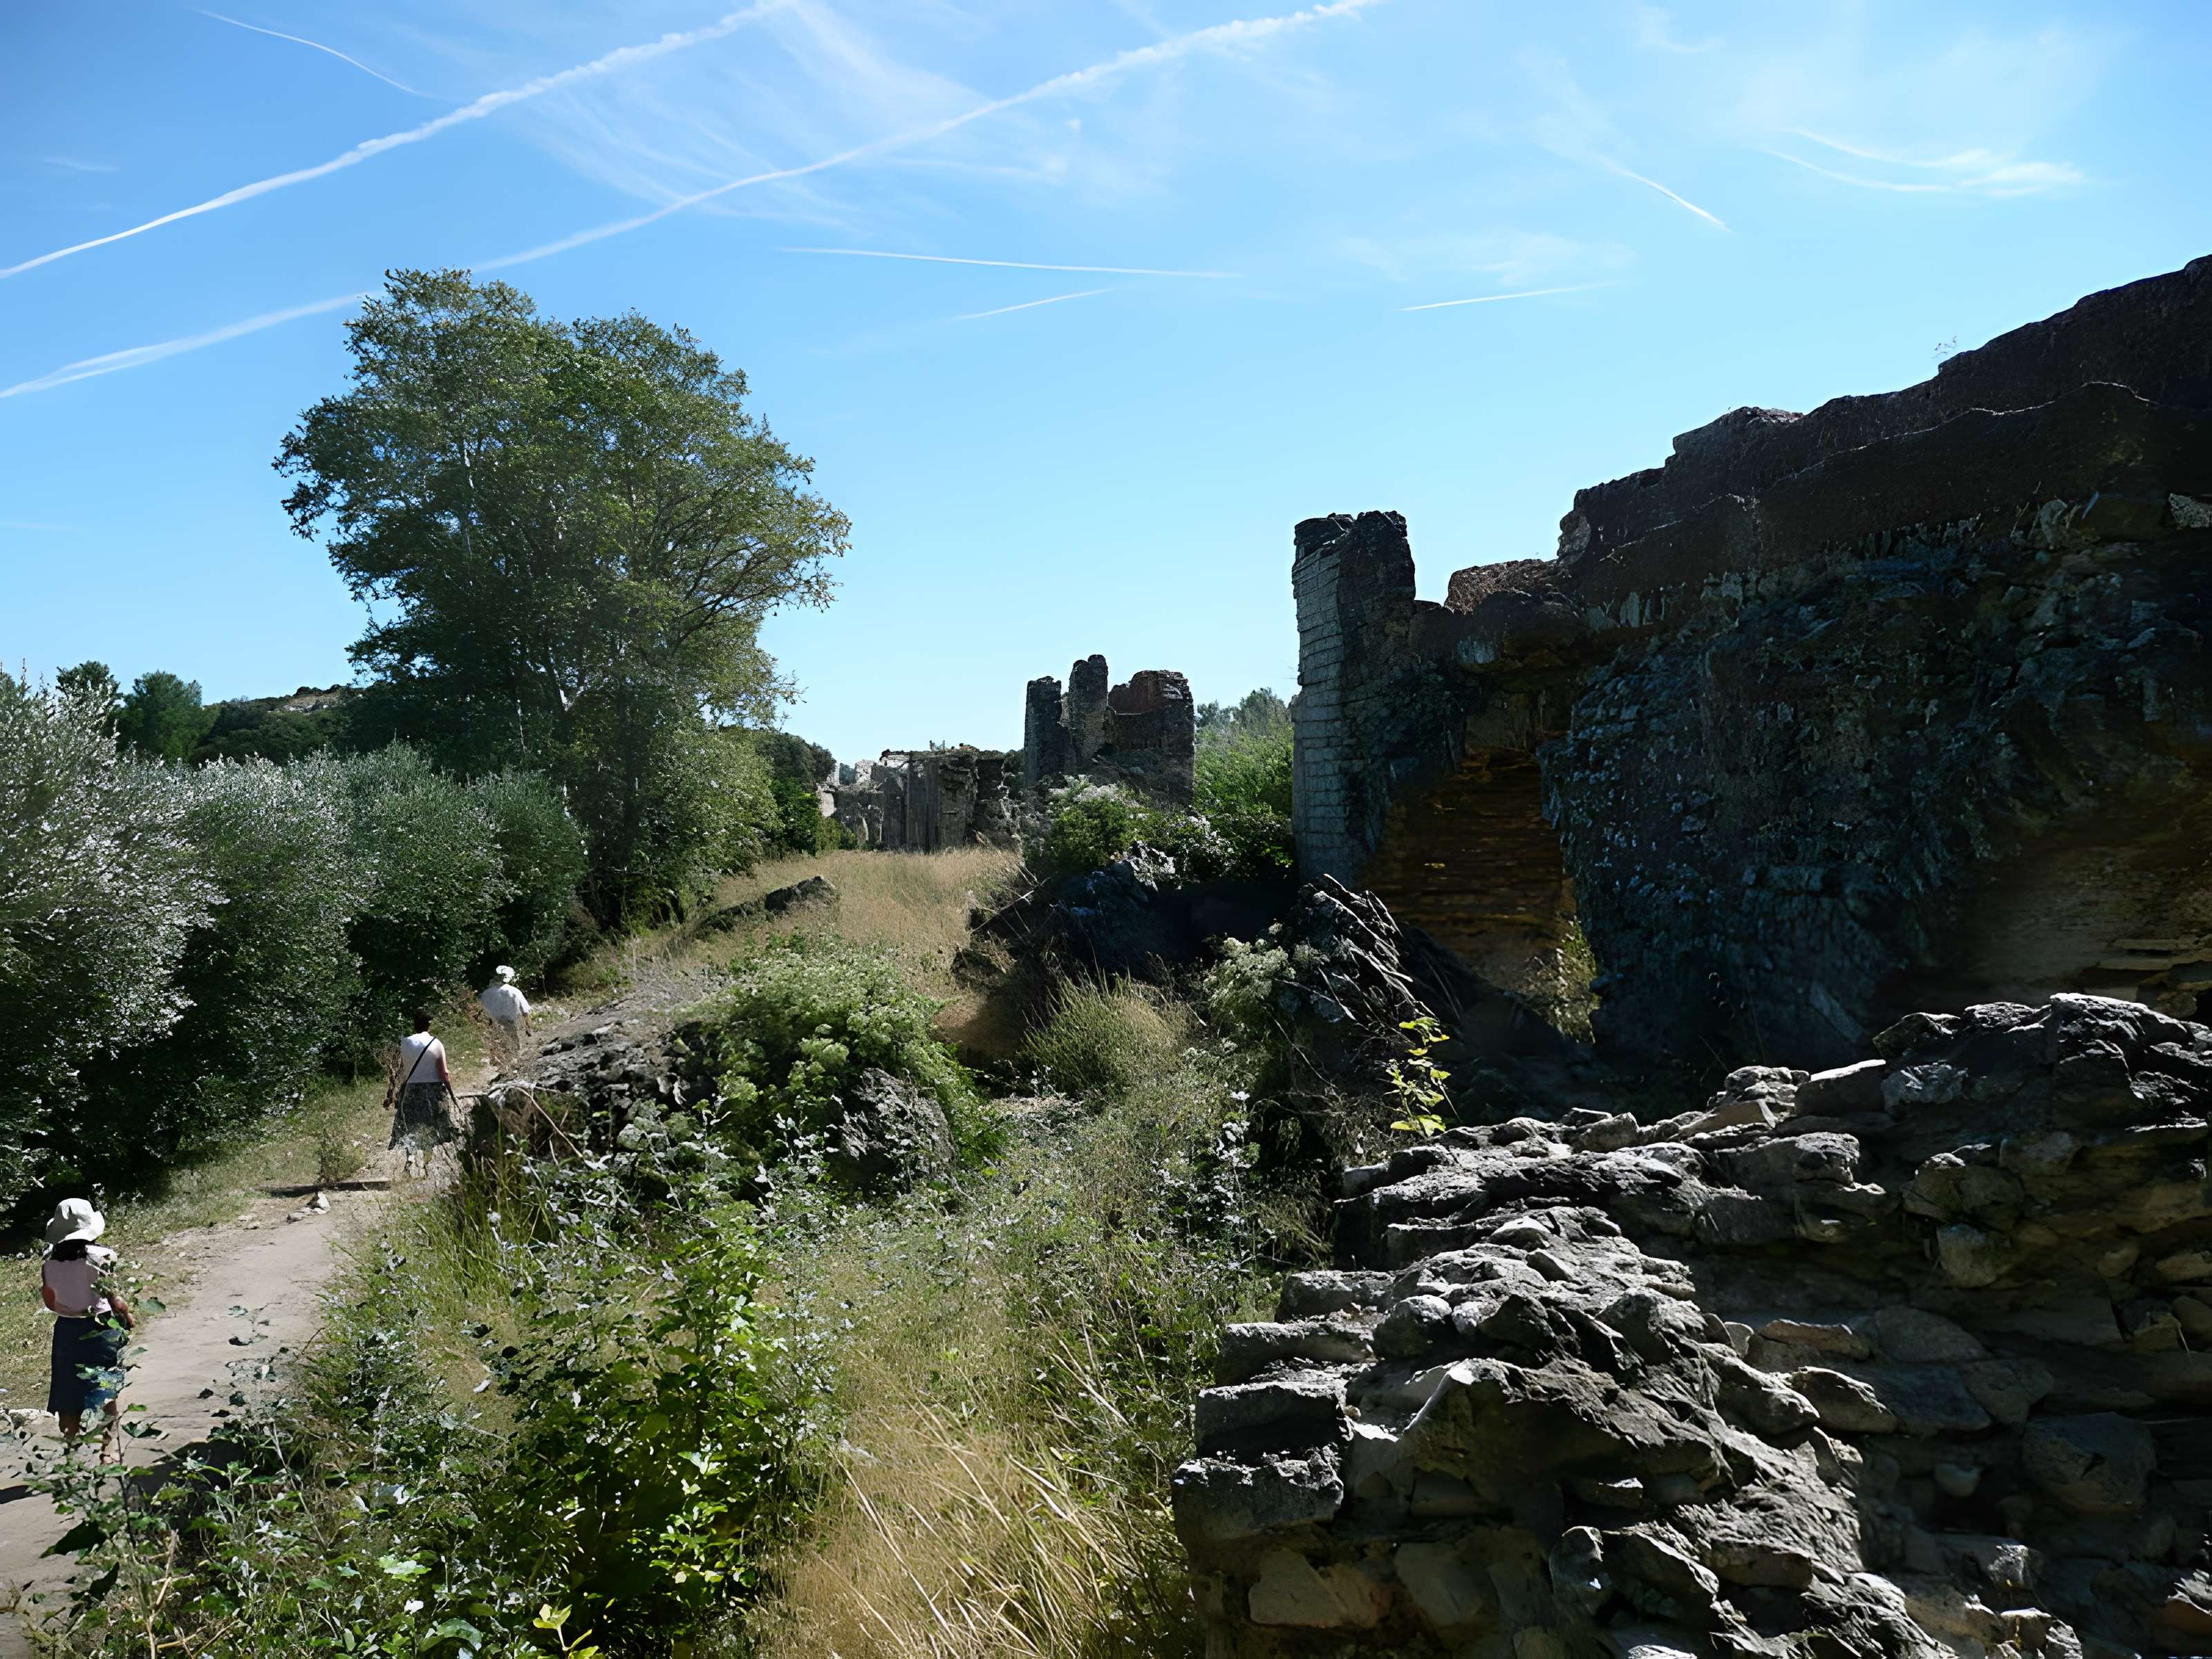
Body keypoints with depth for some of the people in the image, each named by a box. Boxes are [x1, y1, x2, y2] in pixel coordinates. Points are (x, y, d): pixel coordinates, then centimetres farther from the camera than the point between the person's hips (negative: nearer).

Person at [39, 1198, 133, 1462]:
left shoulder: (50, 1263, -6)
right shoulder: (100, 1257, -18)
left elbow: (50, 1302, 4)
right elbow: (114, 1297, -13)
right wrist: (128, 1318, 5)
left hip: (67, 1330, 3)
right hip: (101, 1329, -3)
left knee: (69, 1392, 14)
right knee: (109, 1390, 7)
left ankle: (70, 1448, 20)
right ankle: (110, 1450, 4)